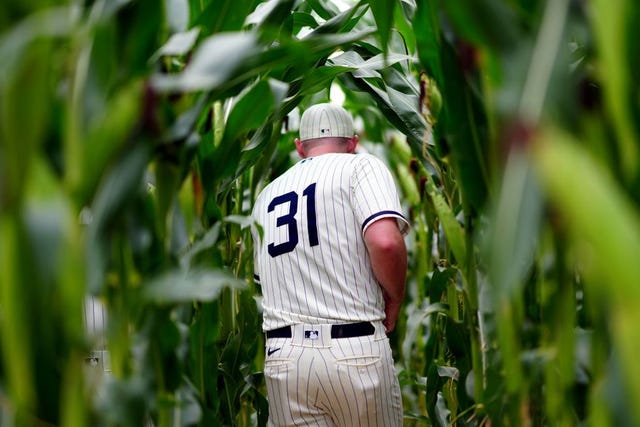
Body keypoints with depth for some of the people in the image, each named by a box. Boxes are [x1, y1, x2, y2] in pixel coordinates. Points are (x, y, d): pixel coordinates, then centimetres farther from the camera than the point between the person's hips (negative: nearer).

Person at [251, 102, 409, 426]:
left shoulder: (266, 196, 19)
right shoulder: (359, 166, 2)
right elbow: (385, 241, -15)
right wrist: (394, 302, 0)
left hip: (281, 358, 4)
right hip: (356, 351, -4)